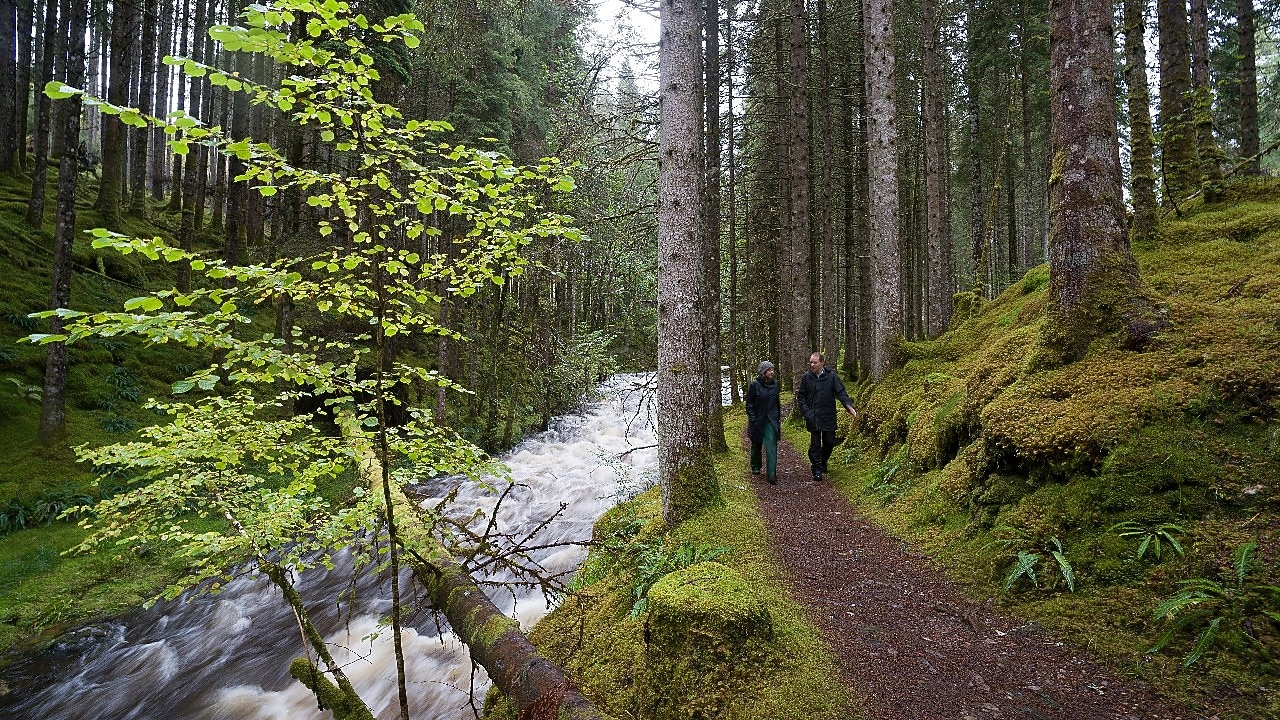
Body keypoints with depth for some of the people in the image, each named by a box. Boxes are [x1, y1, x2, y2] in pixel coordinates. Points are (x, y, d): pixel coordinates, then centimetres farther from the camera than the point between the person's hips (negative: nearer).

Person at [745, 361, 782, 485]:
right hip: (757, 420, -2)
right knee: (756, 444, 15)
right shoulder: (755, 385, -10)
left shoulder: (775, 384, 3)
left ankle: (771, 474, -12)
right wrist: (752, 419, -10)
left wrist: (778, 416, 14)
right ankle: (756, 467, 37)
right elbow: (749, 403, -5)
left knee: (771, 446, -9)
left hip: (771, 420, 2)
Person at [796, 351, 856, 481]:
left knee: (829, 442, 9)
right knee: (815, 444, -1)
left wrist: (849, 405, -23)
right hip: (813, 417, 0)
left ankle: (823, 462, 35)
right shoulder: (806, 378, 0)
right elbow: (801, 397, 6)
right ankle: (817, 470, 8)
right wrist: (806, 412, -6)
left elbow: (841, 392, -6)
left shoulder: (832, 376, -4)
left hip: (828, 417, 0)